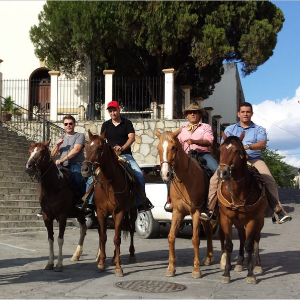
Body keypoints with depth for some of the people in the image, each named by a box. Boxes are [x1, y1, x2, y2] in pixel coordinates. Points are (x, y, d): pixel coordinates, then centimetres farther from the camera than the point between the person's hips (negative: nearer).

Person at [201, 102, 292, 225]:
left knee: (269, 181, -26)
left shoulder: (259, 129, 16)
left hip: (254, 159, -1)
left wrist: (248, 146, -25)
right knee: (215, 179, -21)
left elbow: (262, 144, -5)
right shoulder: (230, 129, 21)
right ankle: (210, 210, -18)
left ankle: (278, 211, -22)